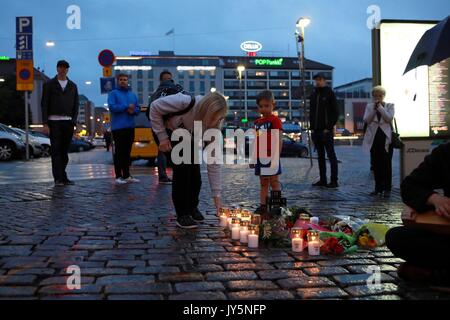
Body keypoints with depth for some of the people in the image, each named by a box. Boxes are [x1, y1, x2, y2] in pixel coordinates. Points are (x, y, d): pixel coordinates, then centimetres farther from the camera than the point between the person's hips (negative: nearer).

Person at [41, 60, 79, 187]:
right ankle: (58, 178, -7)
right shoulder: (49, 84, 6)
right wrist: (45, 123, -9)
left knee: (65, 151, 6)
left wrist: (74, 121, -2)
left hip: (68, 122, 3)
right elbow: (44, 104, 0)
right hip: (54, 122, -3)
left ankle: (63, 177, 12)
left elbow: (76, 104, 12)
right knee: (56, 151, -6)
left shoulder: (72, 86, 15)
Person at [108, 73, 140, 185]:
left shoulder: (133, 95, 18)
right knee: (119, 152, -4)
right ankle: (118, 176, -1)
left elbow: (138, 109, 14)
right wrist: (127, 107, -11)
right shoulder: (113, 93, 3)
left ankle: (127, 175, 14)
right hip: (118, 127, -5)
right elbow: (112, 107, -11)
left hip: (130, 127, 5)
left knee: (127, 152, 9)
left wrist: (133, 111, -9)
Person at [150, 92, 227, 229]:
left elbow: (213, 161, -23)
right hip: (168, 130, -4)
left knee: (194, 167, -10)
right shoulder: (185, 102, -42)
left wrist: (216, 195, -23)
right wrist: (162, 137, -24)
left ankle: (192, 207, 14)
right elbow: (155, 107, -25)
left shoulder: (214, 126, -27)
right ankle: (182, 214, -8)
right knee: (182, 166, -20)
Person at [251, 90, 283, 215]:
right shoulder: (257, 122, 14)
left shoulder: (275, 120, -6)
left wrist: (276, 156, -18)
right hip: (260, 157, 7)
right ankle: (263, 206, 14)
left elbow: (279, 140, -12)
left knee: (274, 182, -1)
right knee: (263, 183, 10)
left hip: (271, 157, -7)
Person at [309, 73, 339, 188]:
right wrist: (312, 126, 8)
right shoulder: (313, 95, 16)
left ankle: (334, 181, -1)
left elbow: (335, 112, -6)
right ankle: (322, 180, 15)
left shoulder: (329, 93, -2)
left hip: (326, 131, -6)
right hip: (316, 131, 6)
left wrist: (329, 127, -12)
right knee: (320, 156, 9)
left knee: (331, 155, -3)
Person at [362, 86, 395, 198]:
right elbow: (366, 120, -3)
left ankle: (387, 189, -1)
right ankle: (378, 188, 14)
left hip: (386, 138, -3)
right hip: (373, 138, 3)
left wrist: (380, 107, -11)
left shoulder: (390, 106, 5)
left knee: (386, 163, -4)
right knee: (376, 164, 6)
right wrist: (374, 109, -10)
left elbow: (389, 118, -12)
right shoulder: (369, 106, 10)